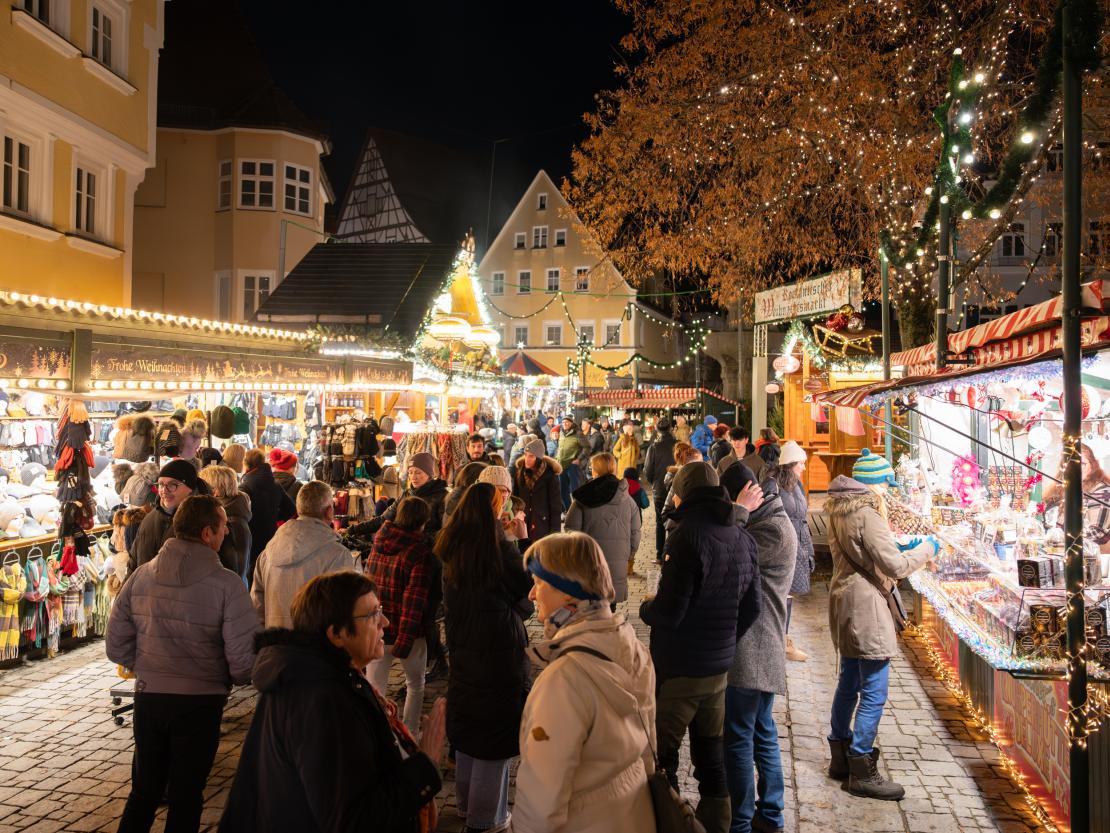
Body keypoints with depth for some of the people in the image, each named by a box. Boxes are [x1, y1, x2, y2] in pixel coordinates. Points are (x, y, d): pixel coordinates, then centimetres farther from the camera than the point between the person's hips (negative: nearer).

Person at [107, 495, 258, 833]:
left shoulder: (141, 575, -5)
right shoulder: (226, 583, -18)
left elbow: (116, 645, -1)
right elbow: (243, 654, -20)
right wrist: (236, 679, 2)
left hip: (148, 696, 4)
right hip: (200, 701, -3)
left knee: (144, 790, 23)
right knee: (185, 796, 15)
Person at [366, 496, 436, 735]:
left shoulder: (377, 546, 2)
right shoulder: (421, 553, -17)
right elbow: (414, 601, -23)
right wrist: (404, 643, -21)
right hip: (408, 634, -4)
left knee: (374, 689, 12)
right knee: (415, 685, 18)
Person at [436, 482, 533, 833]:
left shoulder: (452, 548, 0)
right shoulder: (501, 548, -20)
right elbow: (529, 588, -7)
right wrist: (523, 540, 2)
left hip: (462, 650, 7)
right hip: (499, 653, -7)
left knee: (466, 728, 21)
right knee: (496, 736, 7)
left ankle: (466, 805, 36)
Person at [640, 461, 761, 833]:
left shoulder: (689, 534, -19)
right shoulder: (742, 538, 4)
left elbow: (668, 612, -22)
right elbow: (750, 607, 10)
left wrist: (645, 608, -1)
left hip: (678, 669, -8)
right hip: (719, 665, 8)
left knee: (661, 754, 4)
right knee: (710, 754, 19)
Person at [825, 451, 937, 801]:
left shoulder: (840, 510, 9)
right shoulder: (866, 514, -20)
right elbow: (895, 566, -20)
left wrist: (898, 547, 15)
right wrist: (925, 549, -4)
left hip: (844, 600, 10)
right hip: (865, 605, -10)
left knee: (849, 682, 19)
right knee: (874, 692, -2)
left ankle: (841, 758, 30)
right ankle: (862, 773, 6)